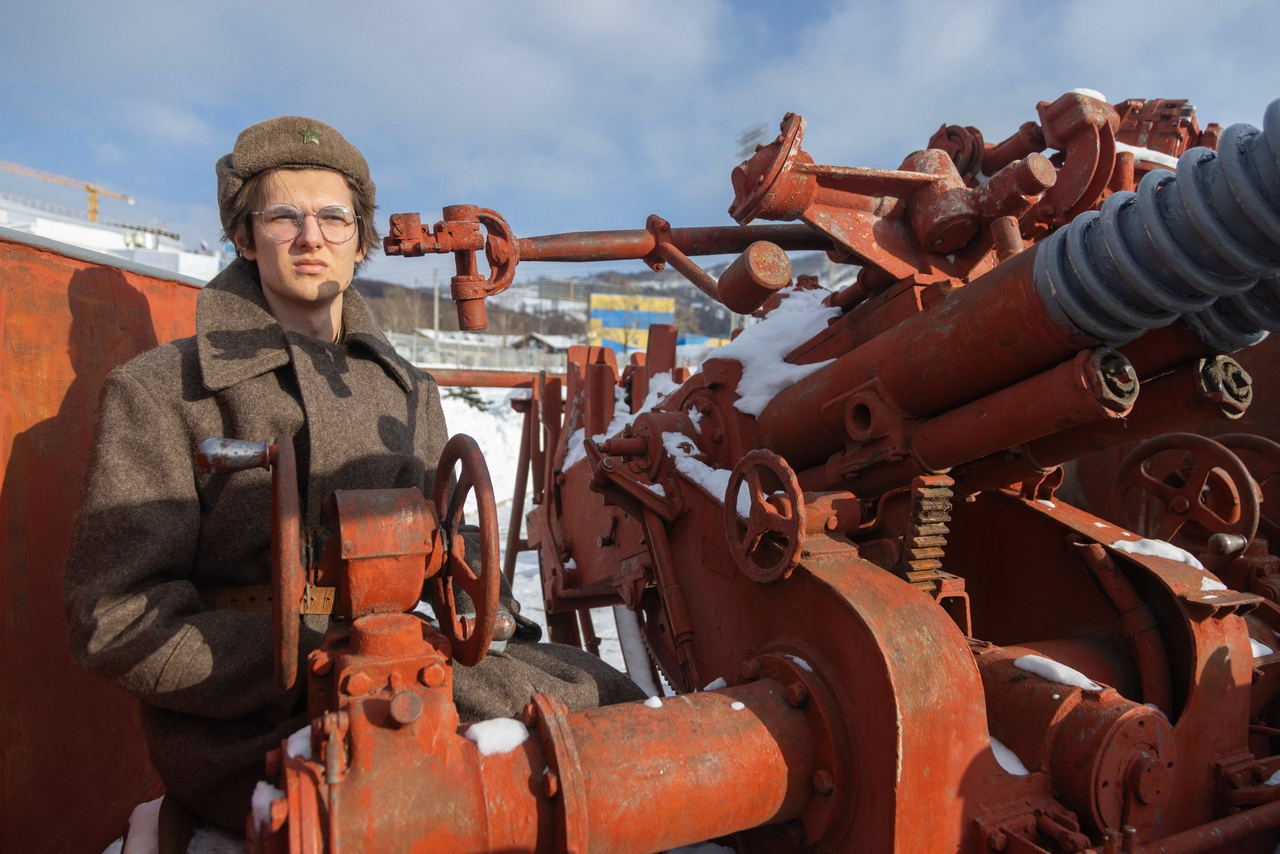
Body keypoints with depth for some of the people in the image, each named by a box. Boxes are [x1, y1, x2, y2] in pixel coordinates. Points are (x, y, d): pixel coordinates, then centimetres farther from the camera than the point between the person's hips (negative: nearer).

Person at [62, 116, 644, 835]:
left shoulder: (410, 392, 16)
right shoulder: (160, 392, -1)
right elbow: (119, 619, -8)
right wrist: (316, 665, -21)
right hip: (251, 733, -5)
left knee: (611, 699, -12)